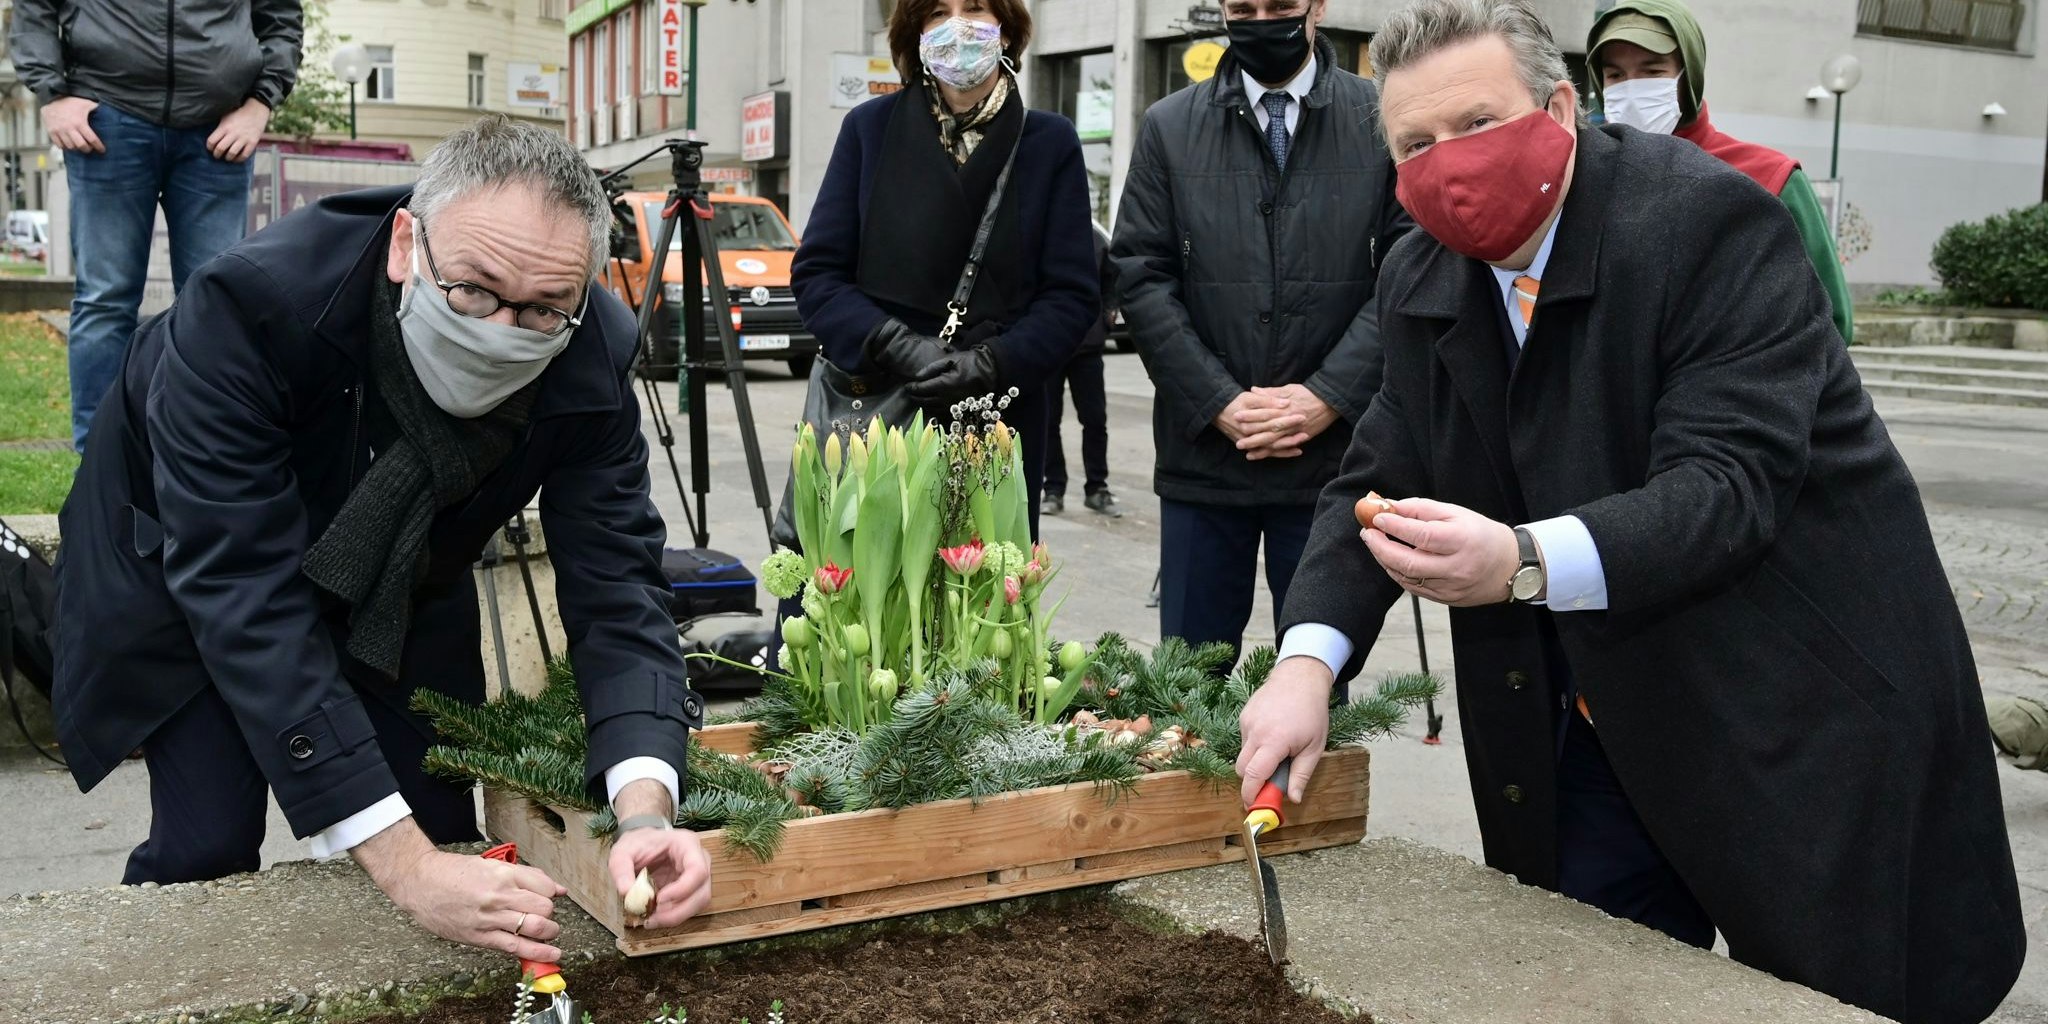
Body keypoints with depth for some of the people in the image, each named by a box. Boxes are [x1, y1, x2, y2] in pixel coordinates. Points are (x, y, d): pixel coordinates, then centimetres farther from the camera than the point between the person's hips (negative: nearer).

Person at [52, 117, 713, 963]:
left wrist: (646, 814, -43)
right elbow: (245, 596, -40)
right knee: (207, 851, -11)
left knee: (443, 835, 0)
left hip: (400, 586, 3)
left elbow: (615, 583, -25)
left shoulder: (590, 361, -28)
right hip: (188, 570, -3)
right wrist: (404, 865, -44)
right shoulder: (247, 306, -39)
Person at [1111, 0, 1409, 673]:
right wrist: (1219, 402, -8)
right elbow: (1141, 277, 2)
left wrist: (1329, 397, -12)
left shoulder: (1385, 122, 3)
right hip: (1202, 449, 1)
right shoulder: (1169, 127, 7)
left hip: (1332, 448, -1)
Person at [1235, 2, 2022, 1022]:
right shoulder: (1423, 278, 0)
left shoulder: (1711, 220, -20)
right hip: (1604, 726, 5)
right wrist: (1309, 658, -16)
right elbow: (1376, 482, 2)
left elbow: (1728, 483, -28)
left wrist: (1524, 564, -45)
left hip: (1802, 707, -5)